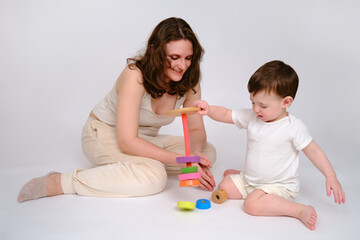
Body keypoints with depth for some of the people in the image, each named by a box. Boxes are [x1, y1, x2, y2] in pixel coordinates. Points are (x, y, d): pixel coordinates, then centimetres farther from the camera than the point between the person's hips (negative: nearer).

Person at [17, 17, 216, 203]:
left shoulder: (189, 80, -11)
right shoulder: (135, 76, -29)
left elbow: (196, 130, -5)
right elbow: (127, 142, -31)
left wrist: (194, 154, -29)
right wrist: (179, 160, -37)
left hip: (144, 140, 7)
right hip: (105, 134, -7)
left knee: (207, 152, -12)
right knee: (154, 177, -35)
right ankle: (57, 183, -27)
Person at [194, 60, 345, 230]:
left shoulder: (293, 127, -18)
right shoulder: (251, 117, -4)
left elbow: (313, 151, -13)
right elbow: (225, 115, -1)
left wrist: (331, 177, -19)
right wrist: (209, 110, -22)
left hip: (279, 186, -6)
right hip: (251, 181, 7)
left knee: (252, 204, -28)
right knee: (224, 186, 1)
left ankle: (299, 210, -20)